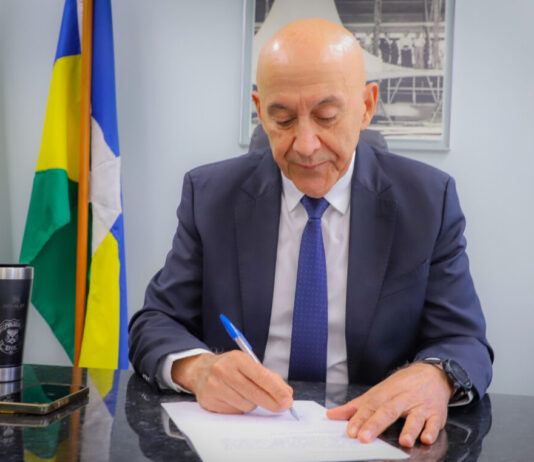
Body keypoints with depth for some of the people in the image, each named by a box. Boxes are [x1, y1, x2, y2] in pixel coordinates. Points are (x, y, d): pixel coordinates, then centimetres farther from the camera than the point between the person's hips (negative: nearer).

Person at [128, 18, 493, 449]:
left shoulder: (429, 199, -2)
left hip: (365, 433, 1)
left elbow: (466, 343, -3)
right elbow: (155, 322, -1)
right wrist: (198, 367, -25)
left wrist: (433, 377, -28)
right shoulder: (209, 194, 0)